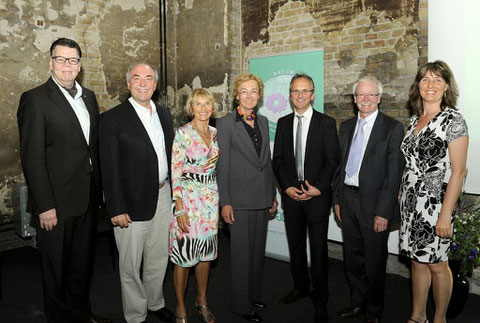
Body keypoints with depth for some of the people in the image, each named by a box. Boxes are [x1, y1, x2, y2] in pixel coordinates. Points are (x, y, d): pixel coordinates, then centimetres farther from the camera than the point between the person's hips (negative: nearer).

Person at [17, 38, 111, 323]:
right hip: (57, 202, -6)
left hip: (87, 199, 6)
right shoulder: (35, 99, -11)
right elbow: (33, 158, -15)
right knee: (57, 267, 11)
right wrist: (45, 206, -17)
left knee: (83, 262, 21)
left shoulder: (89, 97, 10)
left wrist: (99, 188, 9)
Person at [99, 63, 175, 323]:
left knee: (159, 258, 19)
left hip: (163, 197, 6)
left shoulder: (163, 114, 9)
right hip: (132, 202, -5)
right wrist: (116, 209, -15)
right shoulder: (112, 119, -10)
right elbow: (109, 169, -12)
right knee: (131, 264, 8)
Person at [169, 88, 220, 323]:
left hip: (211, 197, 6)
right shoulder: (183, 133, -10)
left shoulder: (215, 133, 8)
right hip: (188, 196, -6)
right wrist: (179, 208, -17)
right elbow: (175, 172, -13)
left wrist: (219, 199, 13)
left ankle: (202, 300, 33)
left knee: (206, 251, 14)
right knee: (184, 253, 1)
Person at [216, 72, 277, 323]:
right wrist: (225, 202, -12)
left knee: (258, 251, 16)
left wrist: (273, 194, 14)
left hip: (262, 198, 6)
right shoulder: (225, 123, -6)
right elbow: (222, 165, -9)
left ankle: (255, 295, 34)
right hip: (239, 199, -6)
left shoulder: (262, 121, 11)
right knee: (242, 253, 3)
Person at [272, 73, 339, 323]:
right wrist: (287, 187, -5)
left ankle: (320, 300, 18)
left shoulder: (326, 123, -2)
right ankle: (300, 287, 34)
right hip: (291, 194, 4)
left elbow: (332, 161, -5)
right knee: (295, 246, 15)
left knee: (318, 249, 3)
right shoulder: (283, 123, 9)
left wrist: (318, 188, -13)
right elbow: (278, 159, 7)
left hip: (317, 195, -3)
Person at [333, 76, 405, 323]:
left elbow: (394, 173, -11)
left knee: (375, 261, 9)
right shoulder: (346, 126, 11)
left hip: (374, 201, -5)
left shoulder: (393, 127, -6)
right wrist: (337, 200, 8)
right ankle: (357, 303, 35)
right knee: (353, 257, 16)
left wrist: (384, 212, -15)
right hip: (348, 199, 5)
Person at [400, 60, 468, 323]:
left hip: (435, 203, -6)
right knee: (417, 260, 15)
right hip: (410, 202, 6)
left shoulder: (453, 120, -10)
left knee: (436, 264, 7)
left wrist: (445, 214, -17)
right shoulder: (414, 119, 9)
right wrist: (401, 198, 11)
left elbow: (458, 171, -13)